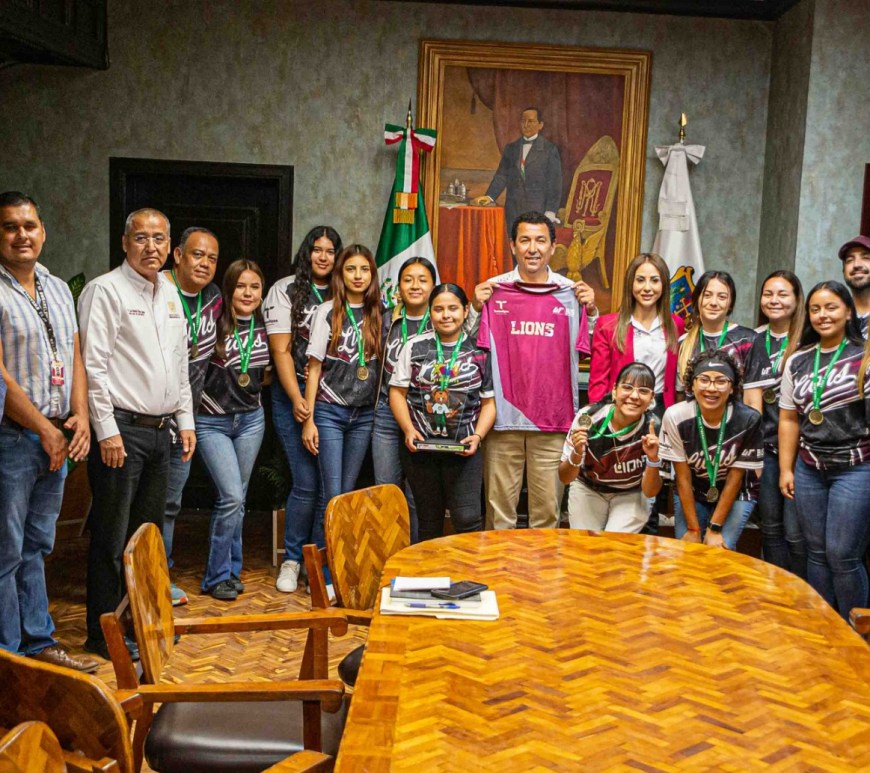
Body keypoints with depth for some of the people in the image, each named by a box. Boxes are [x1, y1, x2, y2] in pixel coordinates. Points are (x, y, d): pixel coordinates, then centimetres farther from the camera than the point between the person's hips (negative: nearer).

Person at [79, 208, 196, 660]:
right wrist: (107, 431, -18)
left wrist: (185, 420, 15)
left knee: (149, 532, 15)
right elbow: (93, 365, -14)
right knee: (112, 536, -1)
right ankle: (103, 634, 10)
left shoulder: (169, 292, 15)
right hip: (122, 428, -7)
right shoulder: (106, 290, -8)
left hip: (160, 430, 8)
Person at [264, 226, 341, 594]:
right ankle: (292, 559, 12)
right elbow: (281, 350, -4)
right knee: (307, 484, -7)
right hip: (295, 397, -3)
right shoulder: (285, 290, 2)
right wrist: (297, 400, -12)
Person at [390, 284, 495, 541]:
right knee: (429, 520, 11)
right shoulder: (415, 346, 5)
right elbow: (397, 392, 5)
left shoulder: (479, 351, 2)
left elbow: (489, 402, 4)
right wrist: (408, 429, -9)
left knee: (468, 519, -9)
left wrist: (477, 436, -11)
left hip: (463, 448, -1)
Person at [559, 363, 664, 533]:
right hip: (587, 490, 0)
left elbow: (650, 492, -16)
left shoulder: (654, 428, -23)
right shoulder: (588, 417, -26)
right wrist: (576, 454, -37)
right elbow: (564, 479, -16)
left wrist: (653, 459, -34)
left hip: (630, 496, 0)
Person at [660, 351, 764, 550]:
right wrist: (693, 529, -13)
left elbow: (735, 478, -14)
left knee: (721, 549, -17)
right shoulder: (675, 417, -22)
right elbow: (683, 477, -14)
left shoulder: (748, 420, -23)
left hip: (736, 496, -1)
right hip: (691, 495, 1)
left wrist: (714, 529, -15)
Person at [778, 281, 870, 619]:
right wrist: (786, 469, 9)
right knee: (817, 553, 11)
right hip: (809, 470, 4)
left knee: (842, 555, -3)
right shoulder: (797, 361, 8)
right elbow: (789, 418, 11)